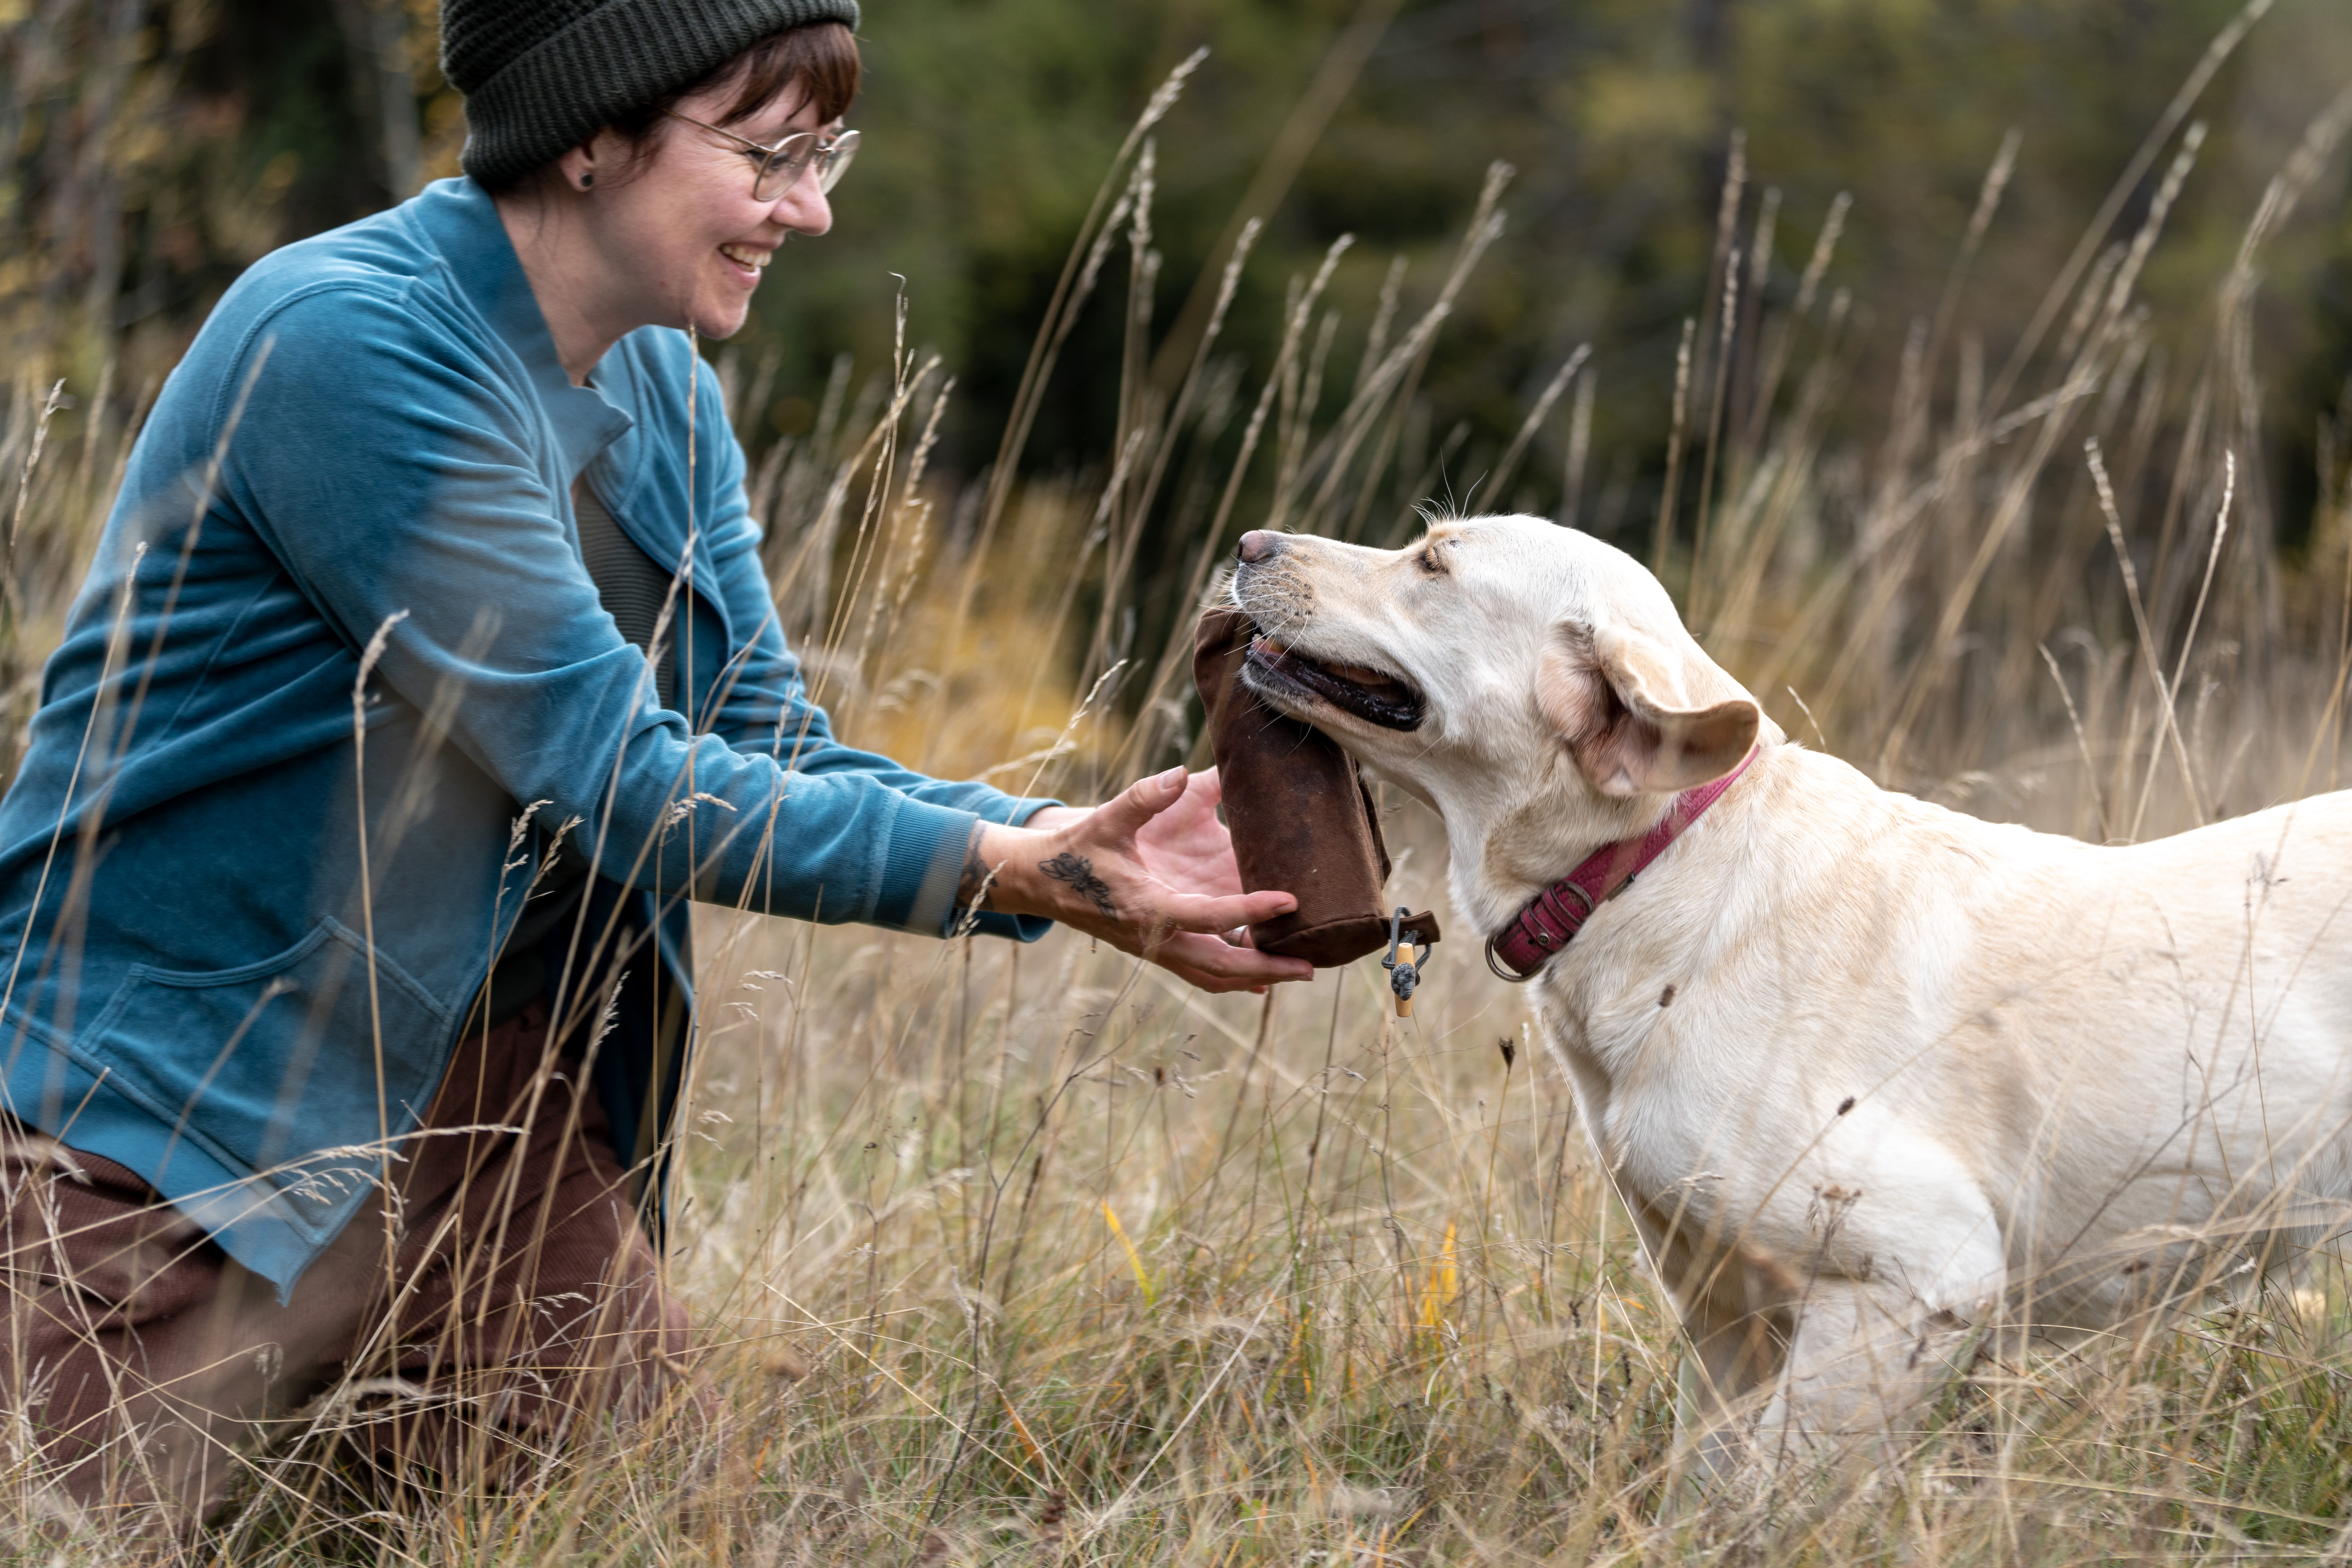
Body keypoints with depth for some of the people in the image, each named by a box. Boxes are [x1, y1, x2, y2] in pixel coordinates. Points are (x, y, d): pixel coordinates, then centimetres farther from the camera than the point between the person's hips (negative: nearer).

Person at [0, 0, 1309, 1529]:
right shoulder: (353, 342, -20)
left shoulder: (660, 384, 8)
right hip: (187, 1105, -8)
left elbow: (773, 756, 4)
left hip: (499, 1092, 8)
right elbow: (615, 779, -23)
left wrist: (1071, 840, -12)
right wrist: (1013, 867, -26)